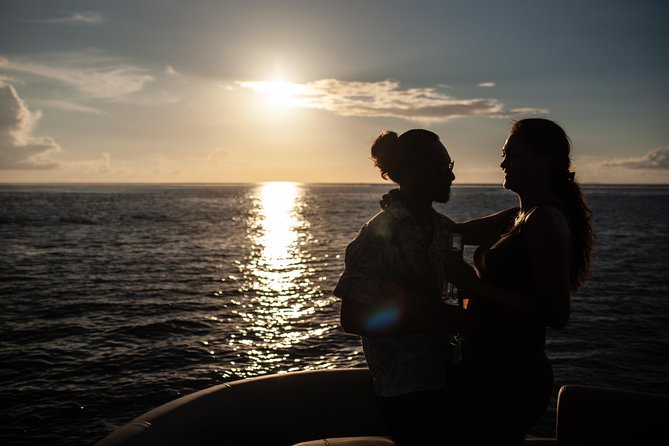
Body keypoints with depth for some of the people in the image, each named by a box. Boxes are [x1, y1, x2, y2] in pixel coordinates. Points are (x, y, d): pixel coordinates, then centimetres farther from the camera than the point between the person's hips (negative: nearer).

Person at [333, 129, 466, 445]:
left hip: (444, 374, 7)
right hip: (403, 387, -6)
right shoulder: (380, 234, -16)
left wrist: (459, 318, -2)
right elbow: (351, 320, -16)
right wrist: (425, 323, -21)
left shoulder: (444, 228, 5)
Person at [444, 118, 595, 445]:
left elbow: (557, 314, -24)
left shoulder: (545, 219, -19)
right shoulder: (515, 218, 10)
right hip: (489, 369, 9)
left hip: (509, 378, -9)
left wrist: (476, 286, -25)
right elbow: (454, 231, 19)